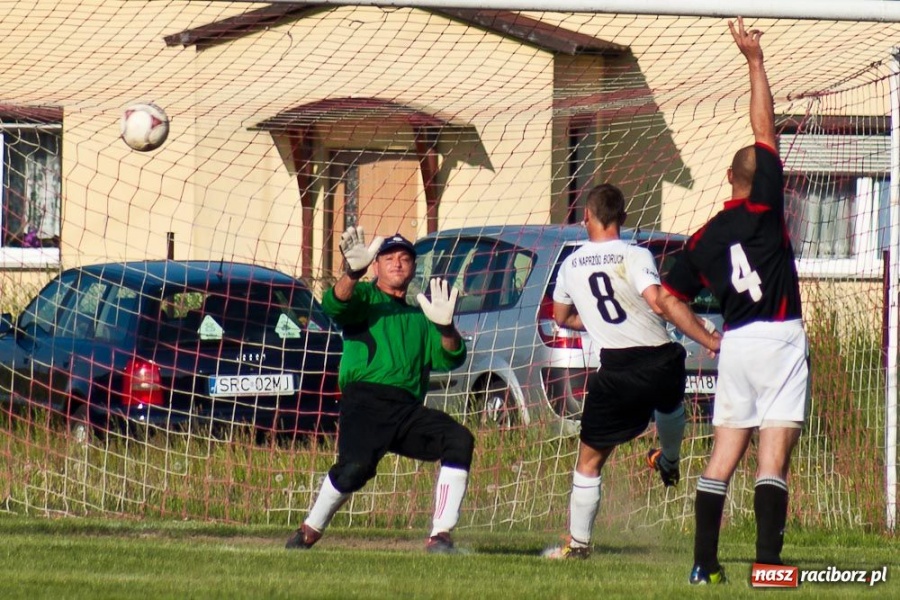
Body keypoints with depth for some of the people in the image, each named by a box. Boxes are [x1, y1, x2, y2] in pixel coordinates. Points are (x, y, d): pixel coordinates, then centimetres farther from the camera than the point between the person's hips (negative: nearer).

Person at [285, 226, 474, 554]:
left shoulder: (420, 317, 30)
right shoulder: (364, 297, 17)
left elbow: (449, 359, 15)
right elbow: (335, 304, -7)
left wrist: (446, 328, -6)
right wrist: (353, 272, -26)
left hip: (410, 411, 5)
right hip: (366, 401, -5)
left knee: (460, 441, -20)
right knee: (355, 466, -31)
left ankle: (440, 536, -17)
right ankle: (309, 531, -8)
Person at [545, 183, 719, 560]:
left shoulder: (571, 266, 7)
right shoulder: (634, 257, -5)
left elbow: (562, 318, 24)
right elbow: (659, 303, -20)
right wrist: (708, 339, -17)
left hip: (616, 372, 0)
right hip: (660, 360, 0)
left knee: (590, 460, 10)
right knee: (669, 403, 38)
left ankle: (578, 543, 9)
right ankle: (669, 462, 61)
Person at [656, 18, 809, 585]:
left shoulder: (706, 238, 11)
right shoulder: (763, 209, -3)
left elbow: (668, 298, 11)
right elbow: (764, 128, -1)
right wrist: (755, 61, 4)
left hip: (734, 343, 5)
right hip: (779, 337, -5)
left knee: (724, 456, 10)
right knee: (774, 456, -10)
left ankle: (705, 563, 7)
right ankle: (768, 563, -19)